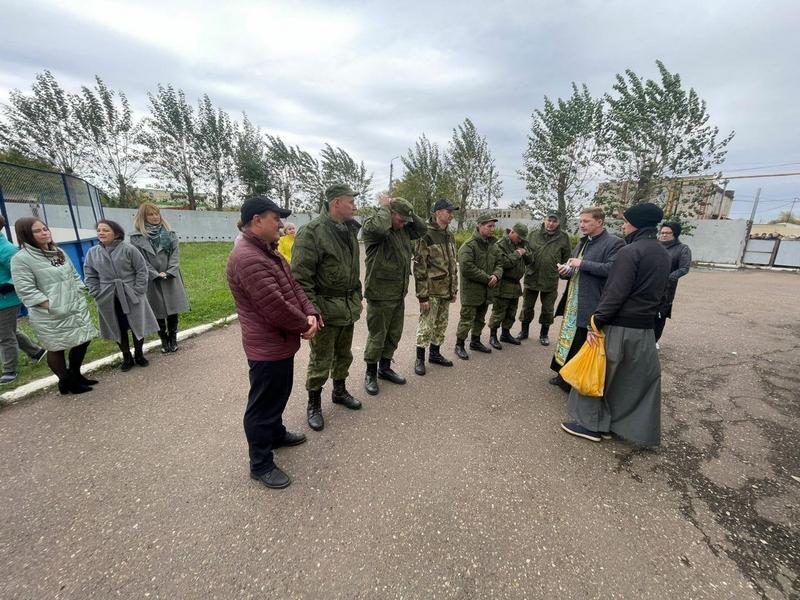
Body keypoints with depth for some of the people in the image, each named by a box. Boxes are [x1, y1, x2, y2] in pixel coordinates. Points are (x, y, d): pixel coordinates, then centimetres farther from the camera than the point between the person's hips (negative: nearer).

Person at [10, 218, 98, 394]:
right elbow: (25, 290, -17)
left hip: (76, 309, 7)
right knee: (57, 349, 6)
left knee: (83, 341, 14)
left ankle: (75, 374, 33)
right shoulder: (21, 258, -11)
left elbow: (74, 275, 17)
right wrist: (51, 306, -19)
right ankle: (66, 382, 22)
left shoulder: (59, 252, 11)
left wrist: (79, 297, 6)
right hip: (50, 316, -7)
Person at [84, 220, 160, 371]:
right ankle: (126, 357, 28)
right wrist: (97, 295, -1)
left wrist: (137, 291, -11)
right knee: (118, 329, 12)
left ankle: (139, 354, 28)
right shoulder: (92, 252, 1)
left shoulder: (128, 249, -10)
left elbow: (142, 270, -7)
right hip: (109, 300, 3)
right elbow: (90, 276, 7)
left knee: (138, 326, 7)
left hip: (131, 297, -3)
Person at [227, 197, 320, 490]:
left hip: (281, 341, 10)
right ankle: (261, 464, 25)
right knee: (263, 405, 7)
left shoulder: (269, 251, 10)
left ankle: (276, 433, 49)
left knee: (279, 395, 27)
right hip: (267, 347, -10)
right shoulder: (247, 258, -25)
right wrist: (305, 325, -13)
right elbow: (276, 306, -28)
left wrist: (310, 313, -8)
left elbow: (294, 285, 8)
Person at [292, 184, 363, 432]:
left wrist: (357, 298, 17)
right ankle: (314, 404, 26)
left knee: (344, 355, 21)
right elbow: (300, 276, -20)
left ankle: (340, 391, 42)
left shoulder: (350, 230, 9)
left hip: (348, 307, 8)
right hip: (326, 309, -7)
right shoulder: (312, 232, -17)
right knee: (321, 361, 6)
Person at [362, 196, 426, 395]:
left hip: (399, 294, 8)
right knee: (377, 336, 5)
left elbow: (422, 228, 14)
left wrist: (409, 212, 4)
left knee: (394, 334, 18)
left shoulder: (403, 229, 11)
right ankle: (371, 373, 24)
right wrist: (384, 206, -18)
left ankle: (385, 367, 36)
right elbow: (380, 228, -35)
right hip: (380, 294, -8)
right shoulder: (371, 226, -13)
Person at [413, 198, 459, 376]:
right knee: (426, 326, 1)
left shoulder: (450, 235, 11)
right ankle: (420, 359, 16)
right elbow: (419, 268, -16)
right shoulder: (426, 235, -13)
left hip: (446, 291, 7)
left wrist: (454, 289, 15)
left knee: (441, 325, 15)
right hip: (431, 291, -7)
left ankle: (435, 353, 32)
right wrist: (422, 296, -18)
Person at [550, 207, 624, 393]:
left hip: (590, 306, -8)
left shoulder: (614, 243, -10)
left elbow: (612, 268, -24)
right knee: (568, 338, 15)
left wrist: (583, 263, -22)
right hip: (573, 302, 8)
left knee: (582, 345, 1)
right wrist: (567, 271, 1)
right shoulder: (583, 243, 15)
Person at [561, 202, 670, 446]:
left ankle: (591, 424, 16)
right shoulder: (663, 254, 10)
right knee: (642, 378, 16)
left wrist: (595, 322, -18)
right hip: (645, 327, 8)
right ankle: (643, 430, 28)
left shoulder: (630, 251, -17)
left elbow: (615, 294, -21)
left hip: (620, 327, -8)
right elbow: (658, 292, 17)